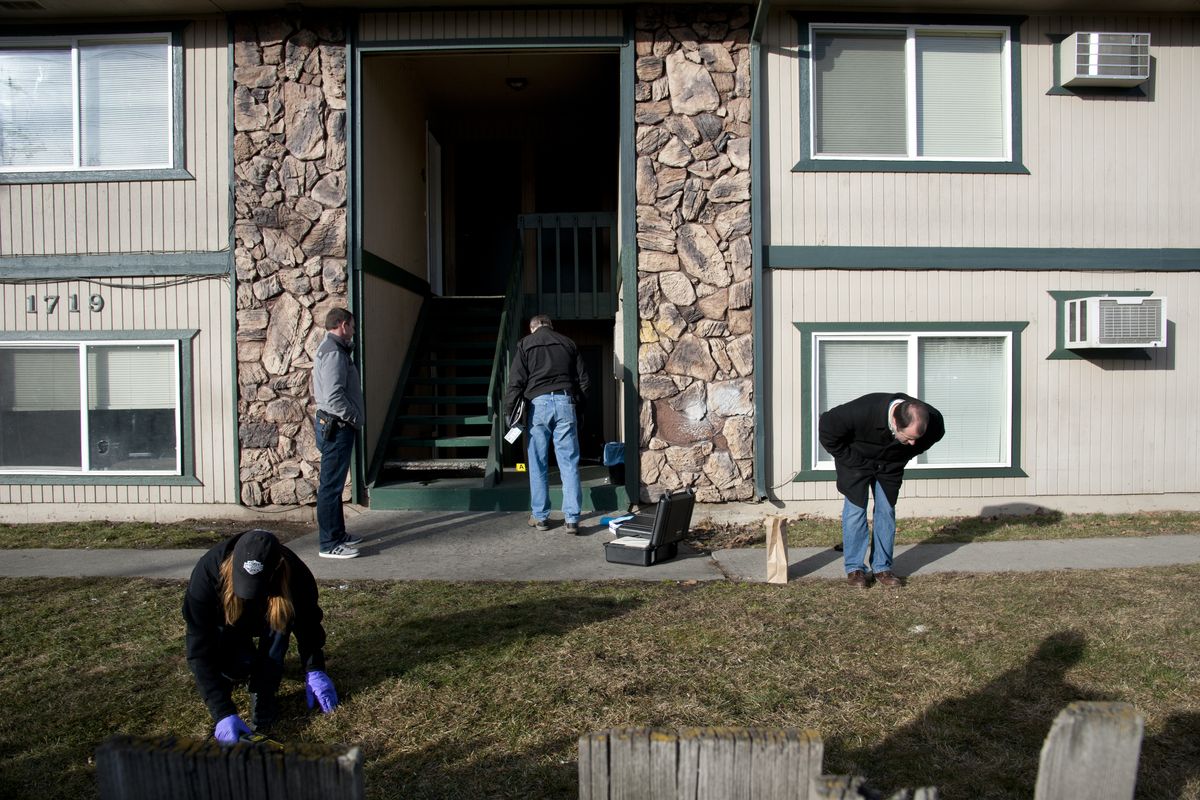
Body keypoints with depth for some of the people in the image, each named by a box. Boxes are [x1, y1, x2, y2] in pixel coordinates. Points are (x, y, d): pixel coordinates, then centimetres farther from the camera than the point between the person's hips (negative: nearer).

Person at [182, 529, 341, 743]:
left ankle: (263, 696, -18)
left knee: (283, 614, -32)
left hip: (266, 624, 1)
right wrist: (223, 713, -43)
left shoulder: (293, 571, -35)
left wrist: (314, 669, -28)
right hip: (227, 623, -1)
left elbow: (308, 620, -16)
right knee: (237, 664, -30)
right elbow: (199, 651, -38)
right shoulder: (207, 573, -39)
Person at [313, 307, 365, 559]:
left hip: (333, 426, 11)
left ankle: (338, 534, 27)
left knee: (333, 484, 17)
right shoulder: (333, 352, -17)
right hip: (336, 427, -11)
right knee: (331, 486, -5)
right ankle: (329, 544, 0)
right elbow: (334, 397, -24)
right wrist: (354, 417, -13)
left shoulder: (331, 348, 16)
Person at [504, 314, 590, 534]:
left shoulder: (525, 344, 9)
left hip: (539, 403, -1)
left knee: (538, 464, 8)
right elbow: (583, 379, 12)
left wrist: (508, 411, 5)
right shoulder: (568, 343, 16)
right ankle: (571, 518, -2)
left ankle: (540, 516, 15)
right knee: (569, 464, 1)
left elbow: (516, 382, 1)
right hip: (565, 403, 1)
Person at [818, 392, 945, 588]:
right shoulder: (862, 412, -42)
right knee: (855, 509, -6)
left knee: (887, 512, 3)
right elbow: (826, 428, -25)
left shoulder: (933, 421, -28)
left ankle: (882, 567, 13)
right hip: (857, 461, -3)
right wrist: (850, 460, -19)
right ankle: (854, 568, 4)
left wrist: (904, 456, -3)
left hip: (890, 465, 3)